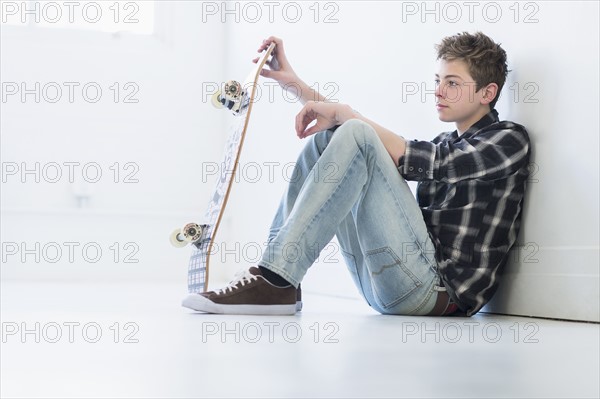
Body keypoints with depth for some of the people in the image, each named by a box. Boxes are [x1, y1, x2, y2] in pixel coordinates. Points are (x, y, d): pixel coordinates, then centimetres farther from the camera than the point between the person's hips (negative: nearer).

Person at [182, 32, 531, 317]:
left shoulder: (510, 140, 2)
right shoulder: (445, 145, 26)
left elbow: (413, 160, -12)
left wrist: (343, 112, -3)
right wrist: (294, 83, 15)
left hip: (440, 288, -8)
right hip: (384, 286, 8)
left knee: (356, 135, -20)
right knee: (326, 136, 8)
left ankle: (275, 282, -26)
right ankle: (272, 273, -6)